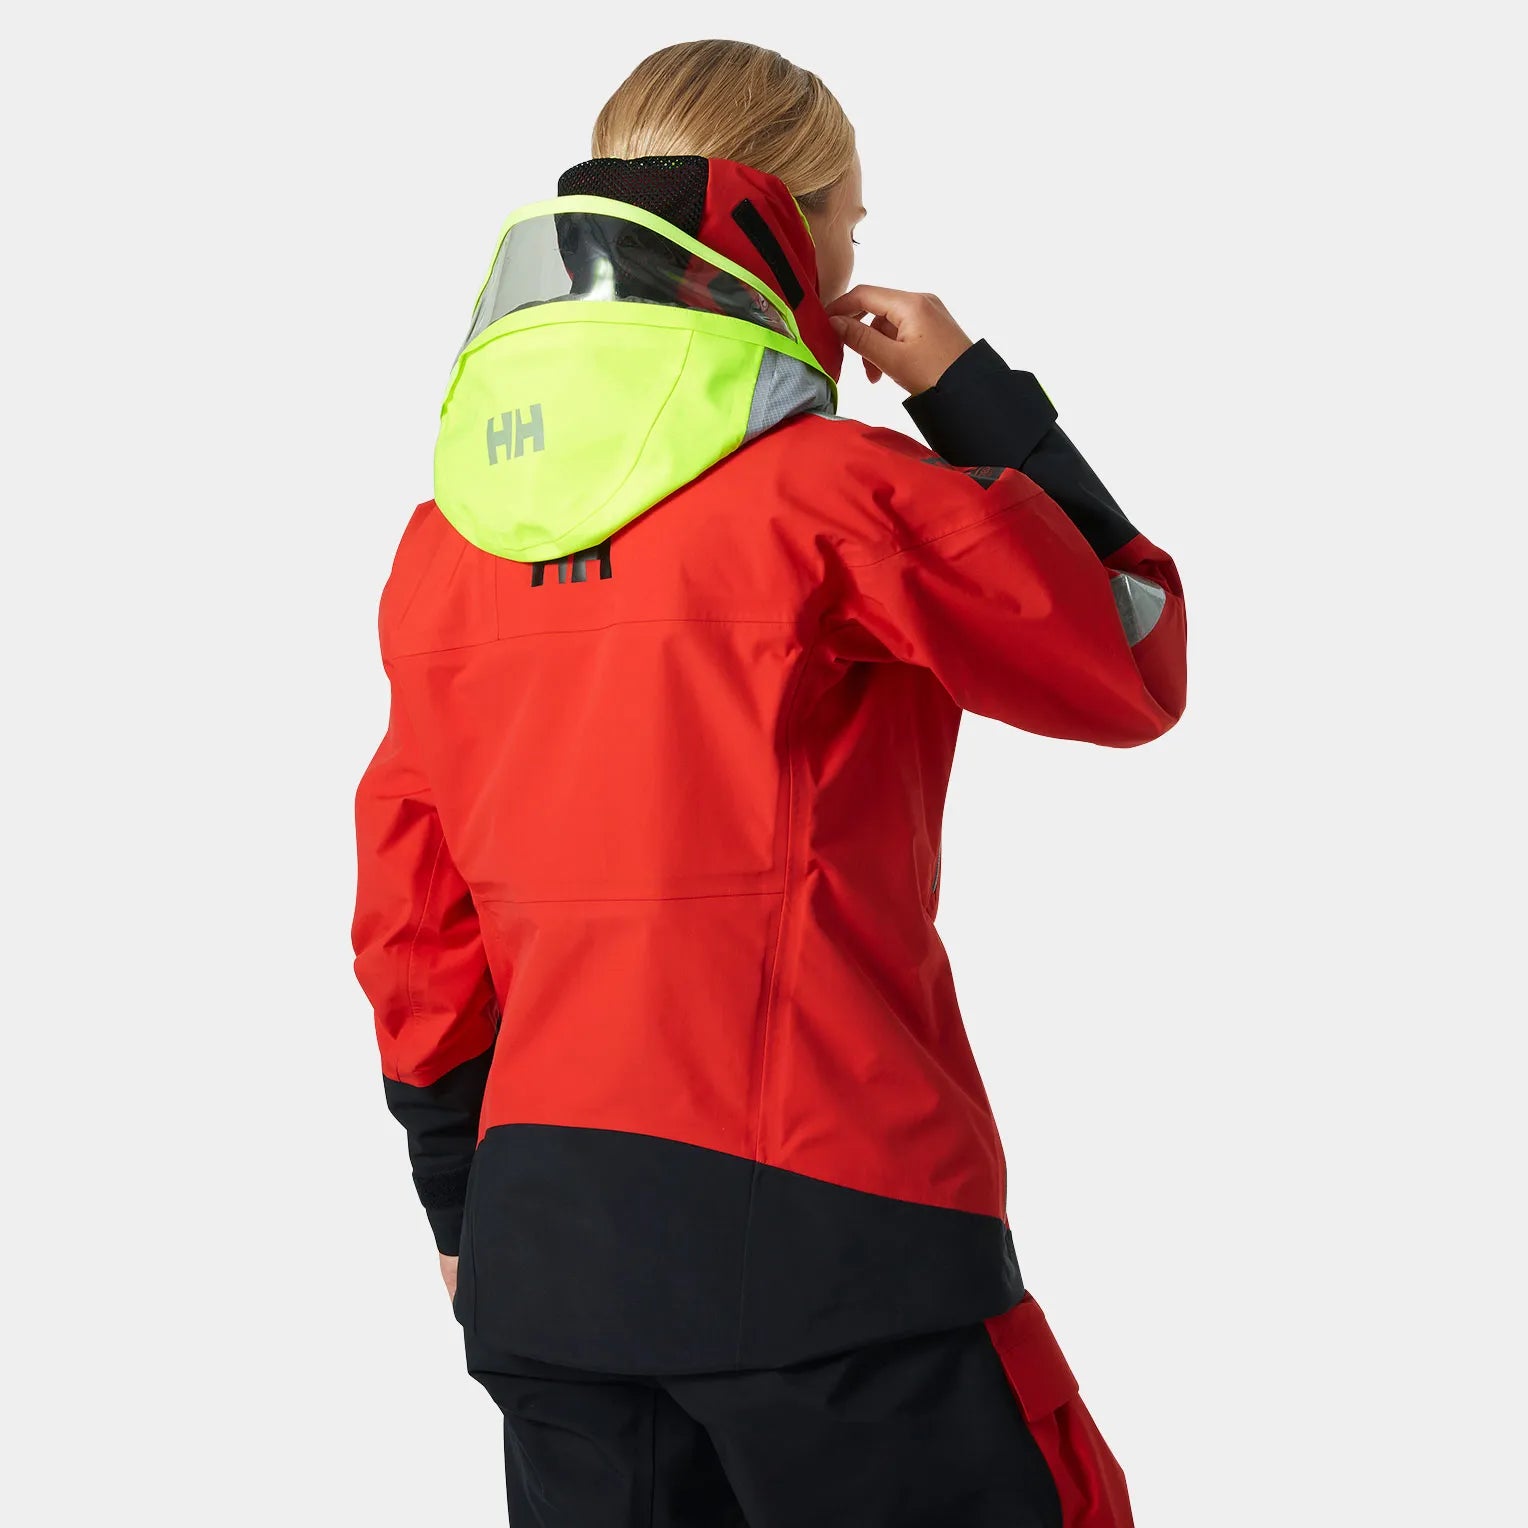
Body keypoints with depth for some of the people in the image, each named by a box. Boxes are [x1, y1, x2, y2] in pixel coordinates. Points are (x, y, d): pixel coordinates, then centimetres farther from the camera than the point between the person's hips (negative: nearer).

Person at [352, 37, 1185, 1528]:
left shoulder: (451, 534, 9)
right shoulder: (832, 490, -9)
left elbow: (410, 906, 12)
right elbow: (1129, 662, 3)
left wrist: (462, 1200, 21)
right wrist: (974, 395, 8)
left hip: (544, 1236, 6)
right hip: (815, 1216, -6)